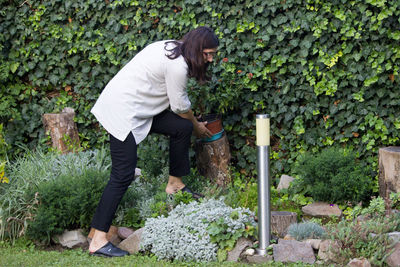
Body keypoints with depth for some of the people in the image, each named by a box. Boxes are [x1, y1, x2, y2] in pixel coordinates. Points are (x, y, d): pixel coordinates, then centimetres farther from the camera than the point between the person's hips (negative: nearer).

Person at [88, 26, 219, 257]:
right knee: (123, 175, -13)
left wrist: (192, 123, 27)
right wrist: (197, 126, 11)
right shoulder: (177, 66, -20)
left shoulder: (173, 49, 10)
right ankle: (98, 241, -14)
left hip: (138, 106, 10)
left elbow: (178, 98, 22)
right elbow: (180, 106, -8)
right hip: (122, 111, -10)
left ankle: (175, 184, 22)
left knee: (182, 127, 6)